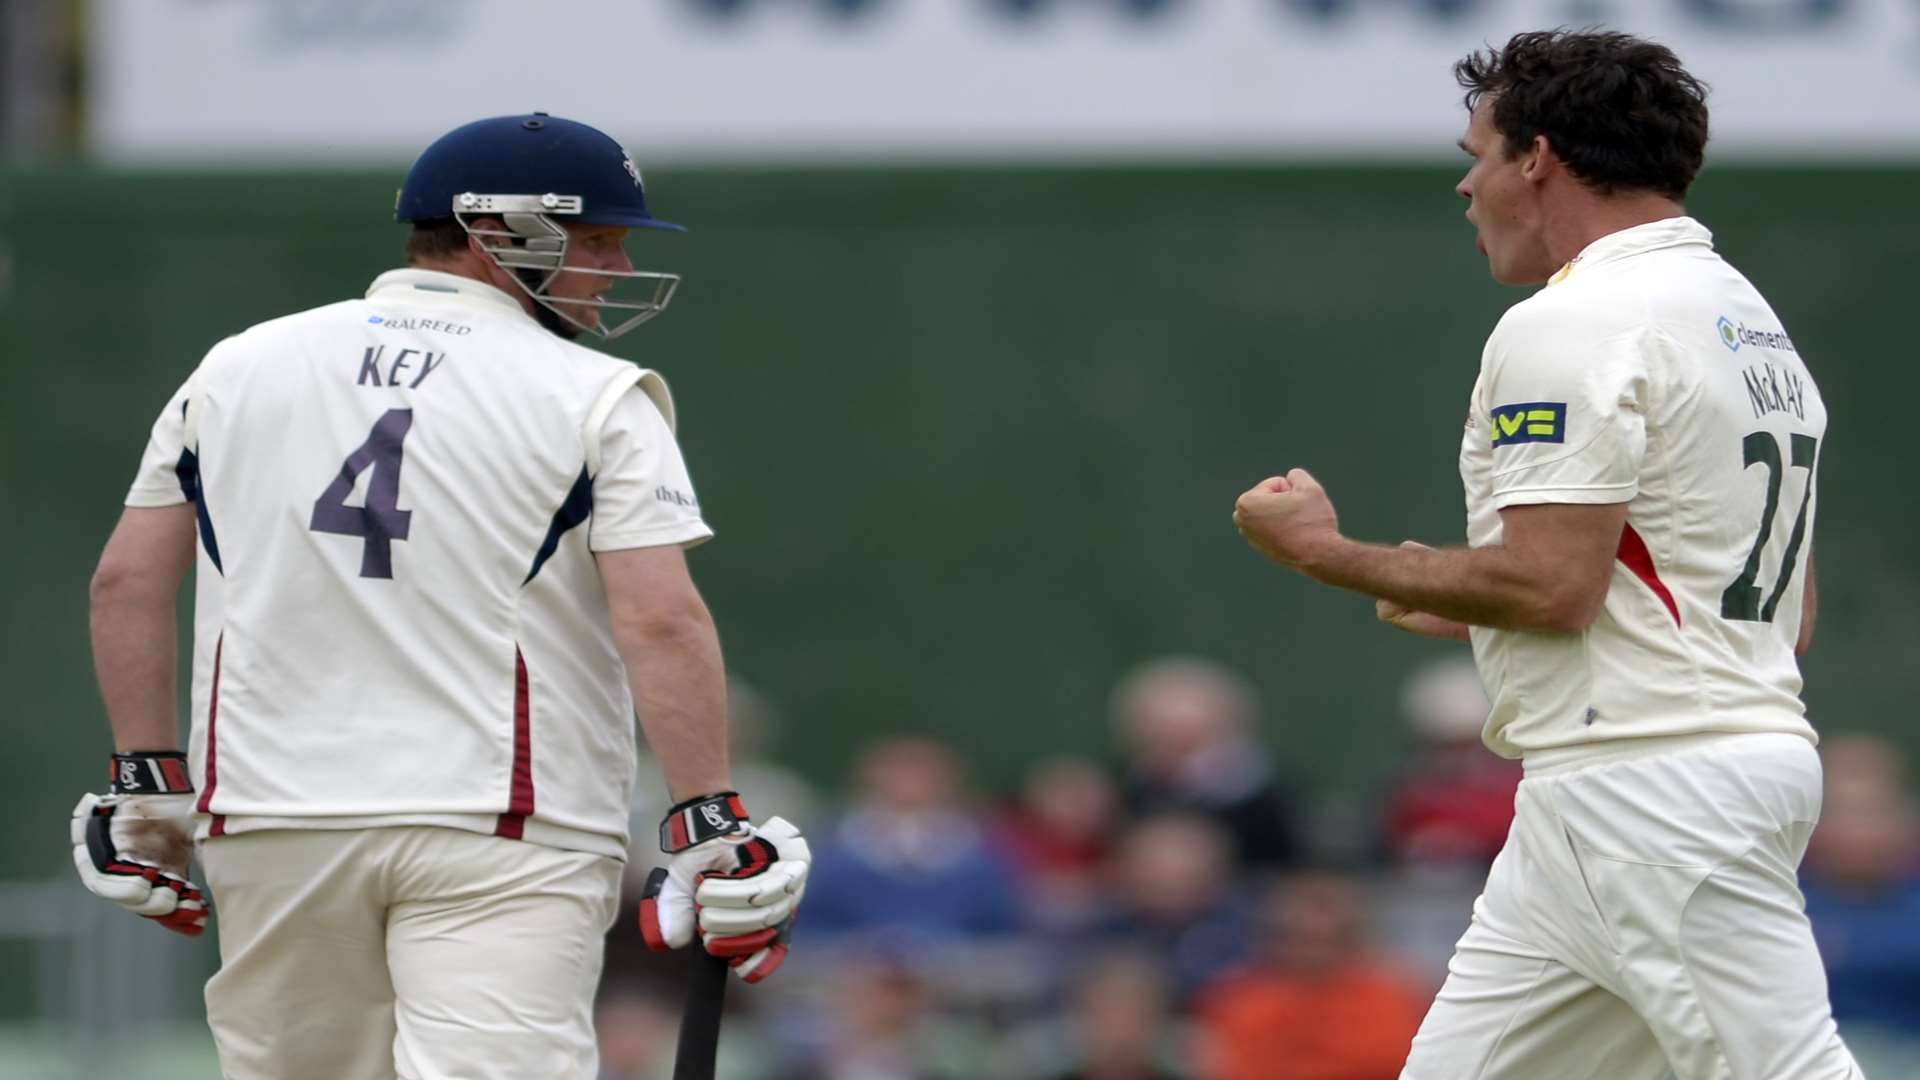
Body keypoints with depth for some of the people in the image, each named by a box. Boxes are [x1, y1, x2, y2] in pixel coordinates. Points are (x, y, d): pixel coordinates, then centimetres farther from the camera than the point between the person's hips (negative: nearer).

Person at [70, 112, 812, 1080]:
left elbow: (127, 580, 11)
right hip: (507, 834, -4)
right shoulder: (593, 397, -1)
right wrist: (711, 823, -10)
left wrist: (146, 779, 15)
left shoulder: (237, 368, 12)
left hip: (273, 820, 4)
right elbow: (661, 619, -11)